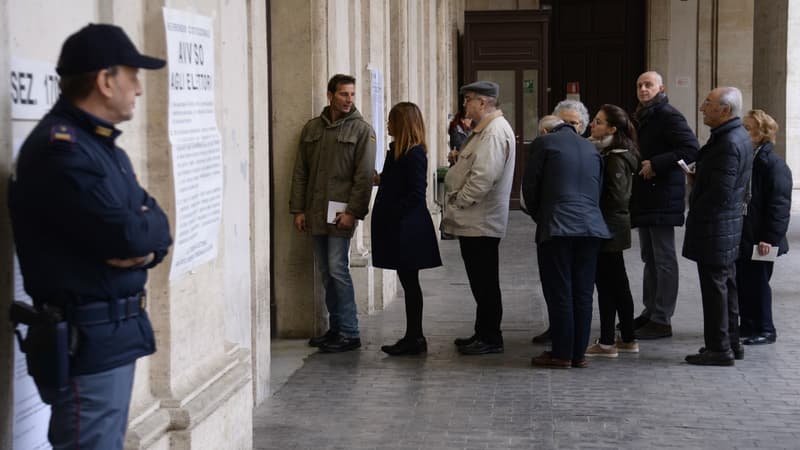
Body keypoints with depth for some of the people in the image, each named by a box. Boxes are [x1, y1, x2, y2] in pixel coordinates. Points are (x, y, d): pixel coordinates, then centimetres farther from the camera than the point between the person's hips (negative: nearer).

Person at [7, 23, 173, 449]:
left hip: (117, 333, 10)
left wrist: (149, 247, -10)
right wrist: (149, 231, -1)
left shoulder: (103, 145, 16)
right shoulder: (60, 149, -17)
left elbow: (153, 226, 13)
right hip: (85, 342, -10)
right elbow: (128, 235, -23)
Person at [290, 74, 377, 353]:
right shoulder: (312, 128, 12)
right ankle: (335, 328, 18)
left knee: (337, 270, -8)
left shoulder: (361, 129, -1)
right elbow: (300, 171, 12)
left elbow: (364, 175, -7)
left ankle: (349, 333, -2)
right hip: (315, 212, 5)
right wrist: (298, 209, 5)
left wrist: (353, 211, -14)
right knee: (325, 273, 9)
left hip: (341, 212, -5)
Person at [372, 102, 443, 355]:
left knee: (409, 283, -2)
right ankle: (413, 337, 19)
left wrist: (392, 214, -18)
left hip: (407, 231, -9)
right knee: (408, 283, 12)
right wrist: (381, 179, 9)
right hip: (399, 231, 9)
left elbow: (416, 195, -19)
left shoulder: (414, 154, -15)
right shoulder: (398, 152, 13)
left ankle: (415, 339, 5)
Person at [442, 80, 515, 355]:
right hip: (475, 221, 10)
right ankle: (483, 333, 24)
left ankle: (490, 339, 4)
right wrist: (460, 159, 8)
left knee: (485, 283, -3)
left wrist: (458, 201, -16)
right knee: (481, 281, 16)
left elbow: (483, 177, -25)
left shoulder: (495, 132, -18)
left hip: (481, 222, -10)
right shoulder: (485, 129, 17)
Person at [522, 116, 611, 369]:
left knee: (559, 293, 0)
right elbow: (599, 189, 17)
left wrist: (539, 217, 17)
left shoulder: (544, 143, 3)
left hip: (557, 227, -5)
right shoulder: (591, 149, 17)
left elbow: (530, 185, 3)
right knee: (582, 294, 8)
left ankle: (562, 354, 2)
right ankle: (579, 353, 11)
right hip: (591, 227, 5)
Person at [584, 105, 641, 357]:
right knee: (618, 284, 14)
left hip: (609, 227, -10)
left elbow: (616, 196, -20)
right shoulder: (608, 154, 11)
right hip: (614, 227, 10)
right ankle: (627, 339, 22)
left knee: (606, 284, -3)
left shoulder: (615, 159, -17)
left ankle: (606, 343, 3)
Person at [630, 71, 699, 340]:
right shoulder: (640, 117, 18)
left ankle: (662, 320, -1)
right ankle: (650, 312, 24)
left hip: (662, 197, -9)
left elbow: (691, 149, -21)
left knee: (664, 259, -5)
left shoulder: (668, 116, -11)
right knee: (650, 257, 15)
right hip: (644, 197, 9)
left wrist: (656, 164, -23)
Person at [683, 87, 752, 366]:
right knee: (726, 285, 17)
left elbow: (720, 193, -25)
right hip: (728, 226, 10)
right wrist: (698, 179, 7)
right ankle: (731, 343, 26)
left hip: (714, 227, -10)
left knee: (714, 287, -2)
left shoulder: (728, 143, -22)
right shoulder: (739, 136, 11)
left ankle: (719, 348, 5)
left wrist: (696, 209, -11)